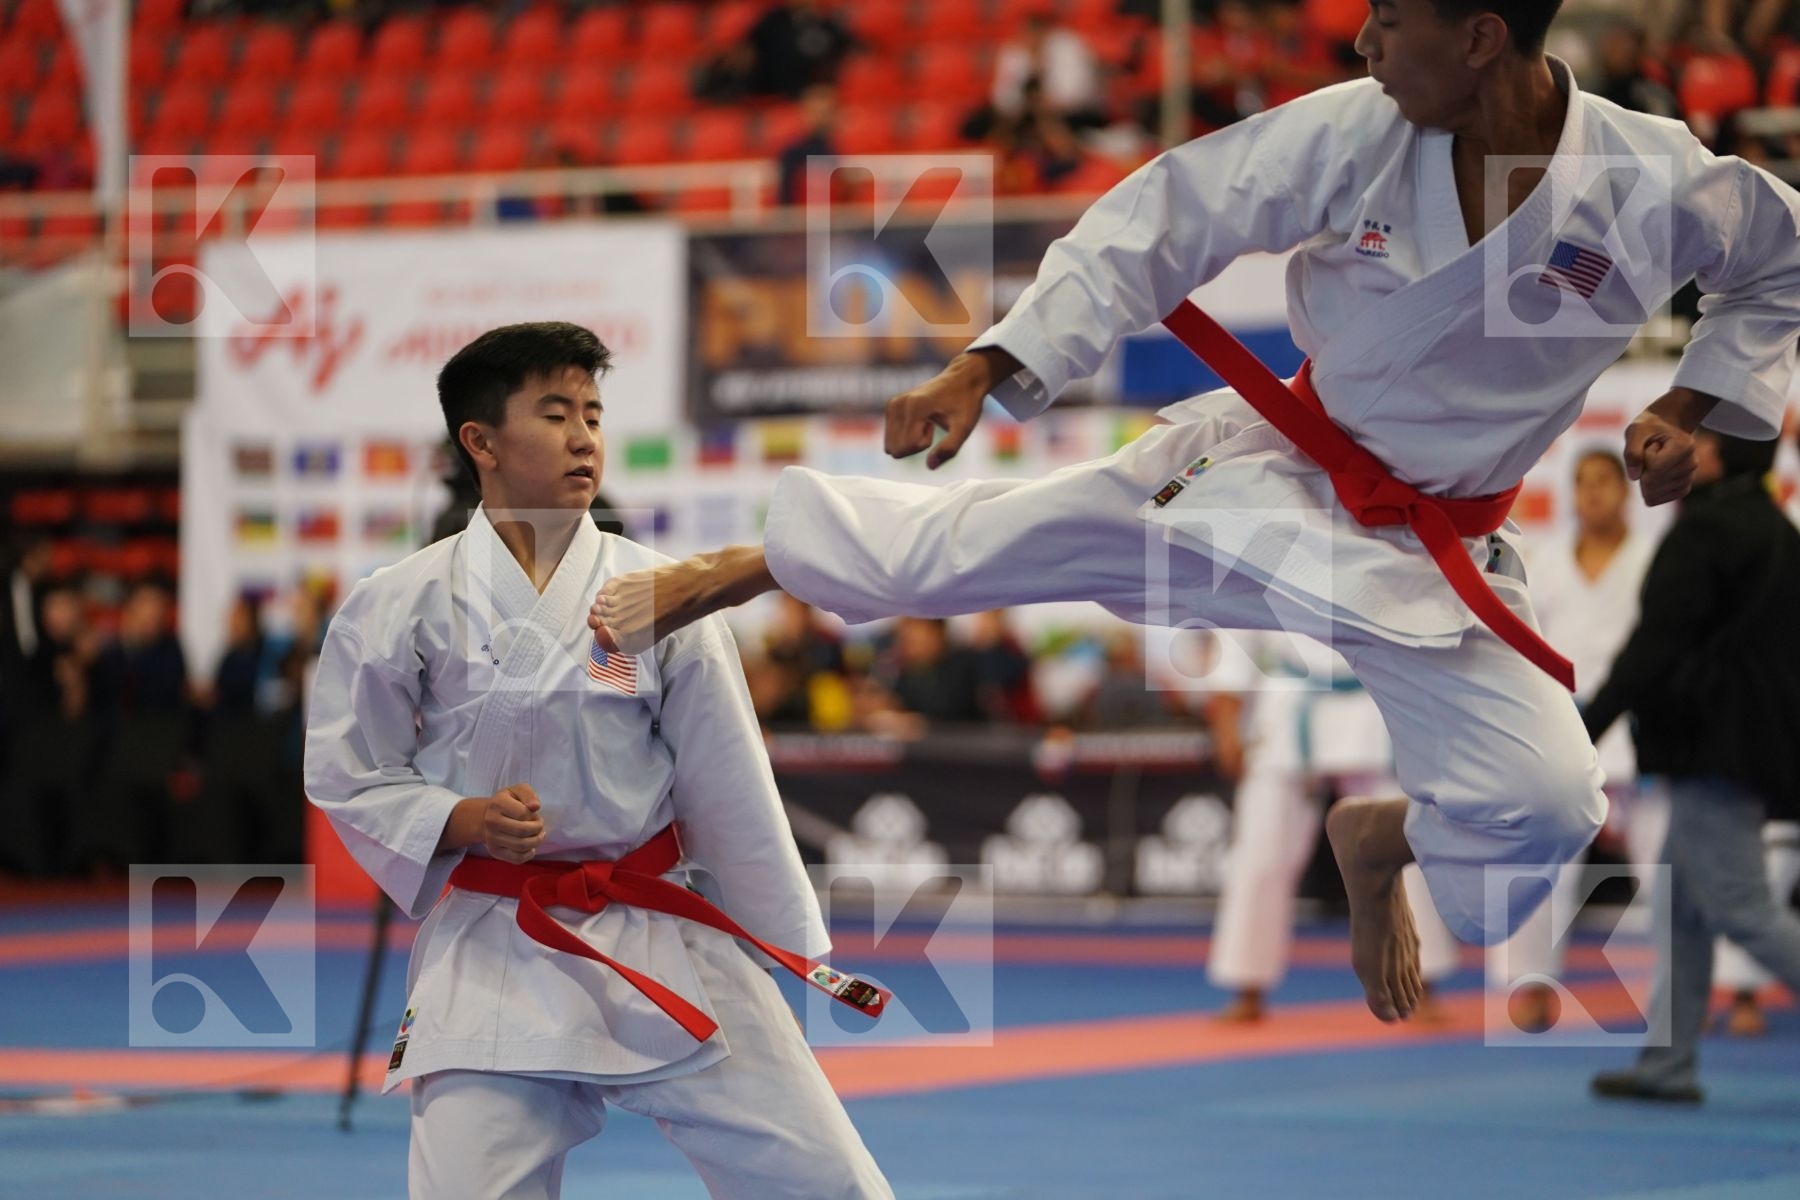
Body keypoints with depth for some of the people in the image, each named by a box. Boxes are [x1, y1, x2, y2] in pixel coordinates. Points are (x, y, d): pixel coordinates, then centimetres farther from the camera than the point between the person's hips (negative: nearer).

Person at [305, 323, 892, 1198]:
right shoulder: (401, 607, -5)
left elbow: (727, 784, 4)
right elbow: (351, 779, 3)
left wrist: (797, 942, 10)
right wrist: (464, 822, -16)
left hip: (663, 944, 1)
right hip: (492, 954, -1)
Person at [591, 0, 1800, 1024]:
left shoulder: (1663, 184, -20)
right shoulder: (1348, 135, -19)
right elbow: (1161, 224, -11)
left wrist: (1695, 408, -9)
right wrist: (986, 369, -16)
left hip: (1440, 552, 0)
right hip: (1271, 474, 0)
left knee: (1546, 806, -10)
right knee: (983, 536, -4)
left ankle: (1376, 839, 25)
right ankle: (722, 575, 17)